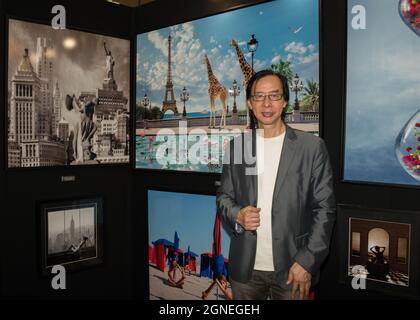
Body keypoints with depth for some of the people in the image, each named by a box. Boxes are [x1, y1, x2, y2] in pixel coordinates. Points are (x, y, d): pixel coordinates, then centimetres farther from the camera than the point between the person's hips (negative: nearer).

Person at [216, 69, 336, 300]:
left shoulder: (312, 146, -5)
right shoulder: (236, 145, 3)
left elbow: (324, 208, -5)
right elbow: (224, 196, 9)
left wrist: (306, 262, -11)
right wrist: (237, 215, -12)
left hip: (293, 268, -2)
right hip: (245, 269, 3)